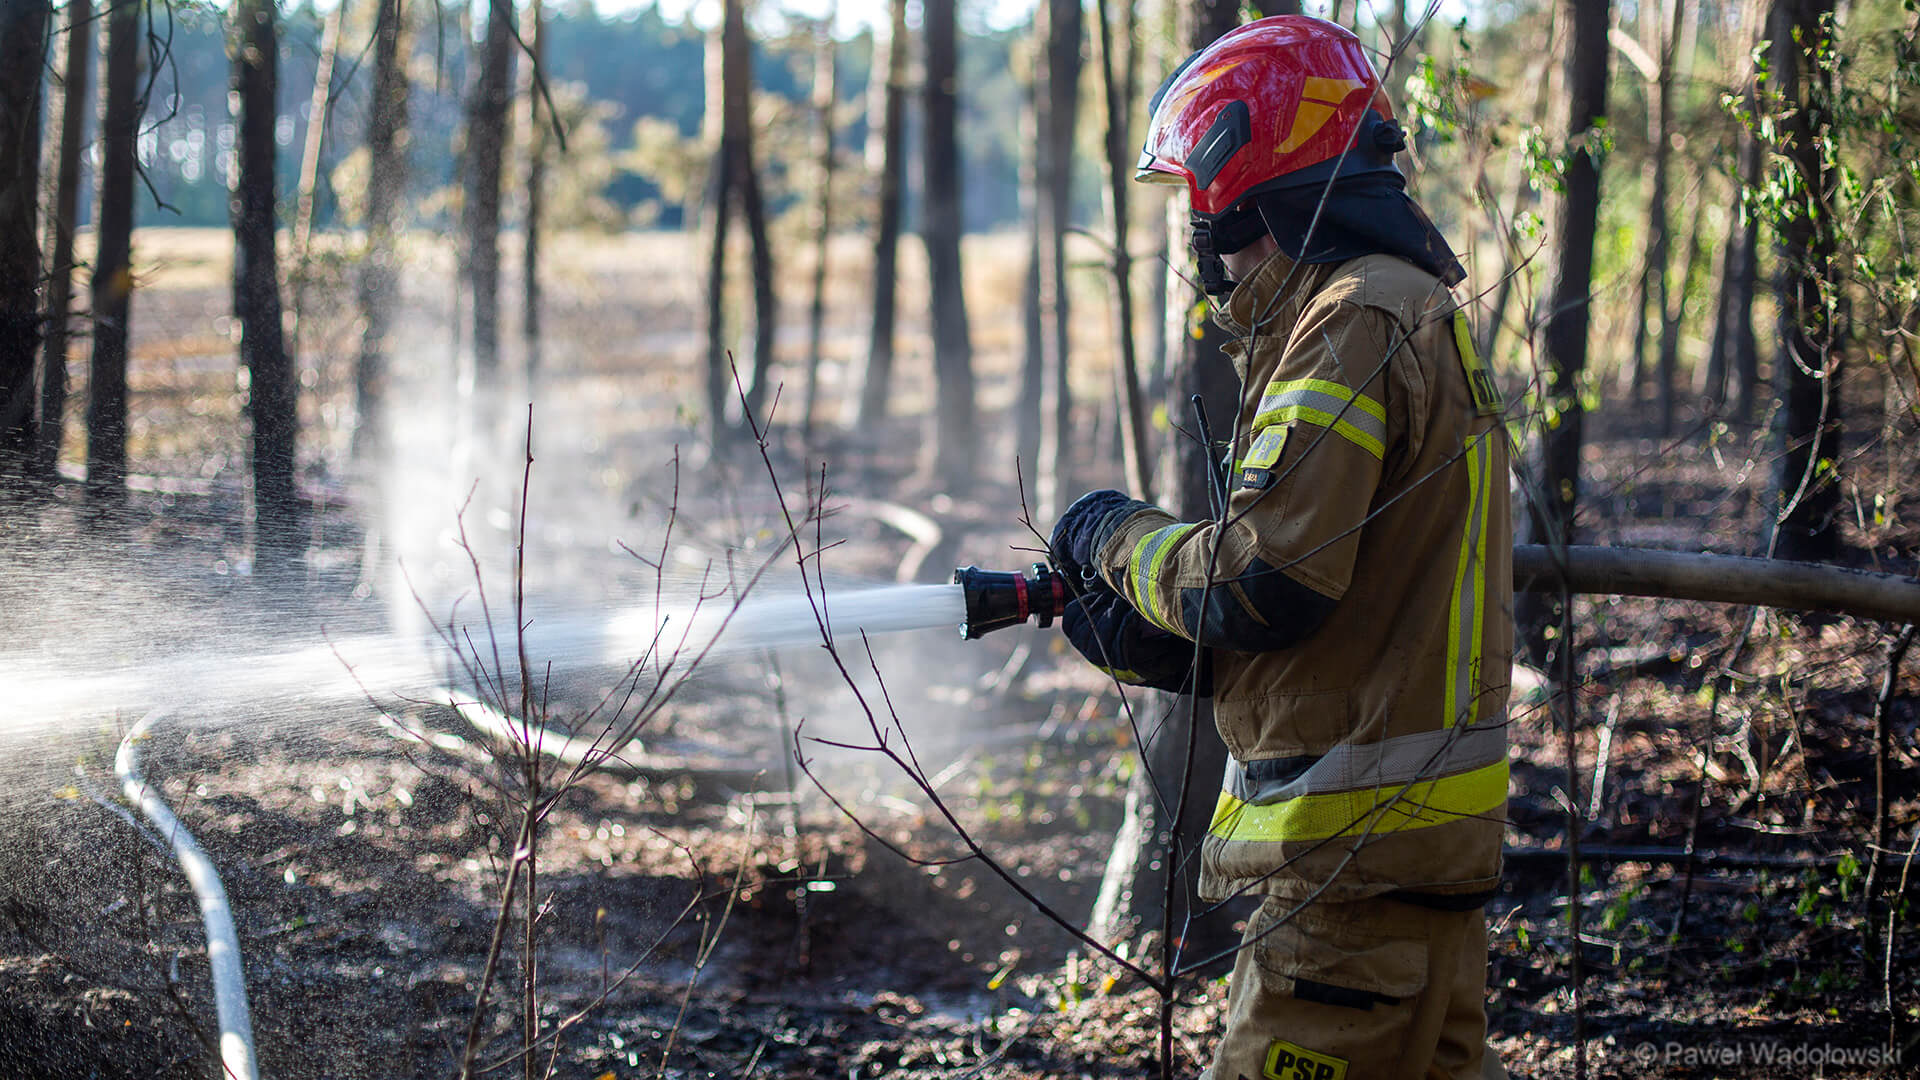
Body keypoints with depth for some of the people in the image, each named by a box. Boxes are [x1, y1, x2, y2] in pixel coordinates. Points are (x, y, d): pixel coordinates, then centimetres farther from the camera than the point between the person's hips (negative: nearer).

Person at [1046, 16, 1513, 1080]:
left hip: (1363, 849, -11)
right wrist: (1154, 641, 9)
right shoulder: (1417, 311, 18)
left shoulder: (1356, 324, -15)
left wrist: (1122, 541, -4)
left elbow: (1266, 581, -22)